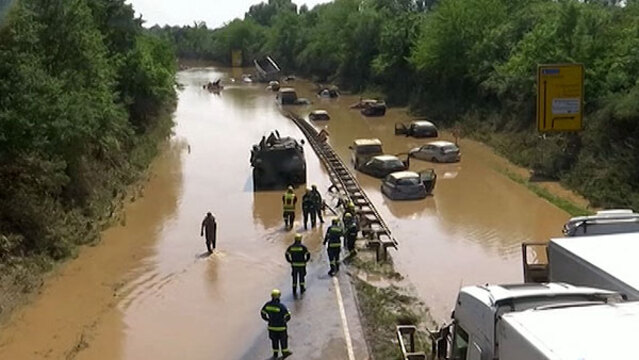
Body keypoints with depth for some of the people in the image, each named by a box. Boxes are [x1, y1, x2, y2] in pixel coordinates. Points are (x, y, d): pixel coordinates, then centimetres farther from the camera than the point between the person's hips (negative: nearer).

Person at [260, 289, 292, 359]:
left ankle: (275, 354, 33)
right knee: (283, 340, 18)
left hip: (271, 326, 4)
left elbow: (262, 313, 0)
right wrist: (284, 321, -1)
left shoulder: (268, 304, -12)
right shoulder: (281, 306, -27)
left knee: (274, 340, 22)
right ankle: (285, 352, 34)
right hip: (281, 327, -4)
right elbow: (288, 316, -24)